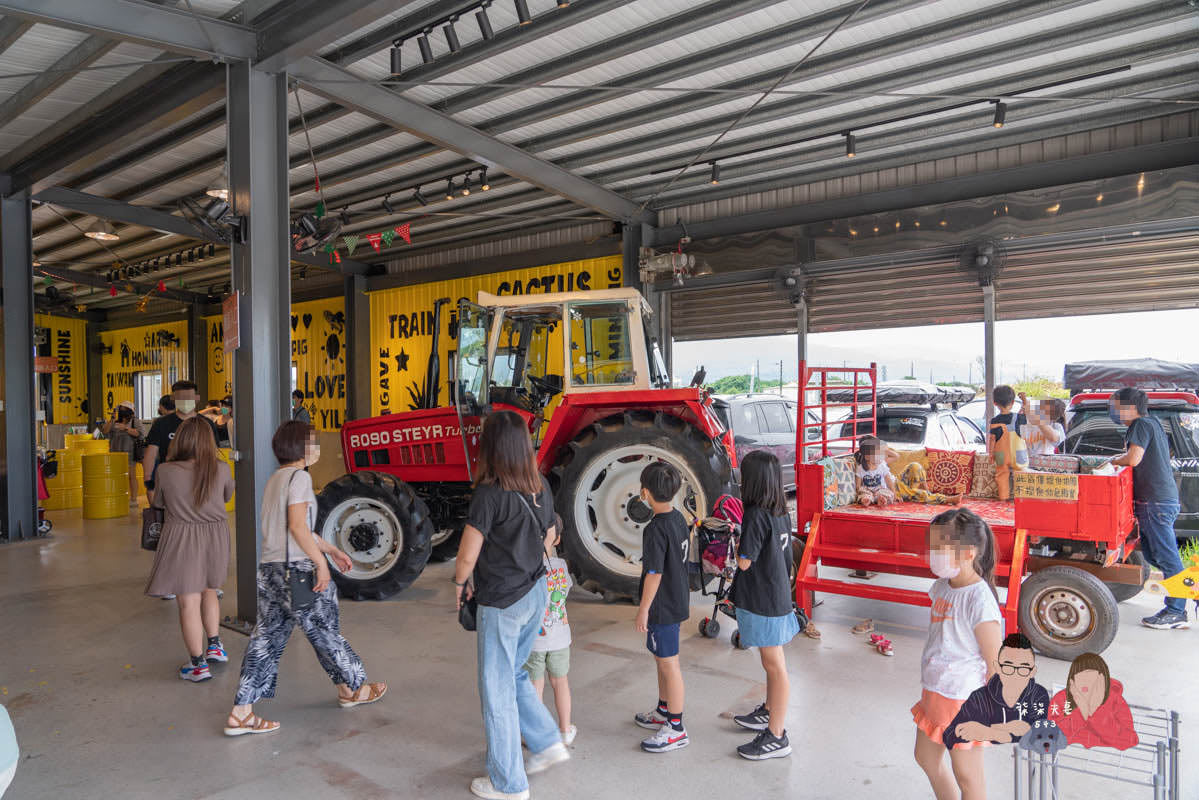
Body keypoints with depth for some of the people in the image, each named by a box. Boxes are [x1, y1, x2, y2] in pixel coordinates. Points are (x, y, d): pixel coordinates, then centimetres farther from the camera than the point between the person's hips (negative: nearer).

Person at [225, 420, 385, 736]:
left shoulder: (274, 479, 15)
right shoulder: (299, 477, -13)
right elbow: (298, 526, -21)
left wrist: (331, 549, 25)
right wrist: (321, 562, -17)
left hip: (269, 568, 9)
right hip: (296, 569, -8)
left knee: (267, 636, 10)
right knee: (325, 630, 8)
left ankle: (241, 713, 10)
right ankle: (352, 688, 26)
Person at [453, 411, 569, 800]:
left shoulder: (489, 494, -22)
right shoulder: (540, 487, 0)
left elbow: (467, 556, -18)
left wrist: (461, 583, 1)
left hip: (501, 602, -7)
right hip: (536, 593, 7)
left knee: (498, 688, 8)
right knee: (514, 674, 26)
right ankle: (548, 742, 27)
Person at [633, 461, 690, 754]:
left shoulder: (655, 529, -24)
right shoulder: (679, 518, 4)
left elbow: (654, 573, -23)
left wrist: (643, 609, -15)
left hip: (662, 607, -9)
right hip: (677, 600, 9)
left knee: (669, 663, 1)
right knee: (662, 658, 22)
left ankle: (676, 729, 11)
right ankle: (664, 711, 37)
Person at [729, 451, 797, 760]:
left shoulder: (755, 516, -23)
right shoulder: (781, 512, 3)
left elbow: (744, 562, -21)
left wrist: (738, 545, -2)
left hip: (762, 601, -9)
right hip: (778, 595, 9)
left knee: (775, 665, 0)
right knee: (772, 662, 23)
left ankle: (777, 737, 10)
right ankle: (770, 712, 41)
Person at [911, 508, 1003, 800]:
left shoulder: (980, 600, -25)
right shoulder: (942, 586, 0)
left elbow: (996, 664, -20)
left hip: (964, 702, -8)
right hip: (934, 694, 9)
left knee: (966, 776, 10)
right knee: (926, 759, 23)